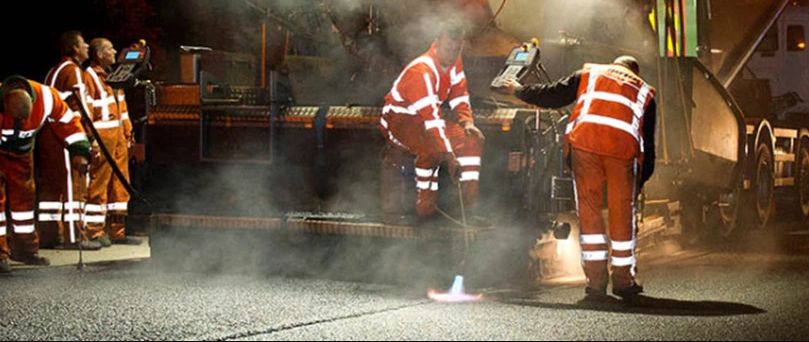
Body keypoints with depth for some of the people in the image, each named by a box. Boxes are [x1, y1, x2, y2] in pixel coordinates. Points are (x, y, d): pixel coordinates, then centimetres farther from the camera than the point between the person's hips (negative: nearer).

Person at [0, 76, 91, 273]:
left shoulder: (46, 97, -28)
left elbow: (67, 121, -10)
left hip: (20, 152, 4)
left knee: (25, 194, 8)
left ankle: (24, 248, 20)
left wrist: (79, 151, -15)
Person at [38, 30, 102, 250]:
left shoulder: (55, 70, 21)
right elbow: (80, 106, -16)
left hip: (46, 134, 10)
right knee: (72, 184, -7)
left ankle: (47, 235, 13)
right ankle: (73, 237, -9)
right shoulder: (73, 71, -9)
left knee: (50, 185, 11)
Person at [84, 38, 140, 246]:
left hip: (118, 136, 9)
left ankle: (117, 231, 14)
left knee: (120, 183, 9)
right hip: (102, 137, -9)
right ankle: (94, 232, -3)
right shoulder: (89, 77, -9)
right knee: (99, 183, -7)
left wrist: (127, 131, 19)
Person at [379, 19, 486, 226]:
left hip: (429, 116, 8)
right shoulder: (422, 71, -30)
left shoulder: (454, 62, -4)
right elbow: (430, 117, -36)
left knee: (472, 139, -9)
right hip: (399, 120, -8)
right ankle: (425, 206, -20)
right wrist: (449, 157, -40)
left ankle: (469, 206, -9)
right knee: (431, 148, -35)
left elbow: (459, 97, 7)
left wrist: (467, 122, -15)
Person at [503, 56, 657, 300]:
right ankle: (623, 280, 17)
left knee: (588, 209, 6)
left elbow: (553, 95, 25)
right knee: (622, 214, 10)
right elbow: (648, 143, 27)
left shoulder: (590, 74, 29)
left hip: (584, 139, 0)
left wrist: (519, 90, 40)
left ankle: (596, 281, 4)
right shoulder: (644, 92, 31)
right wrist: (641, 180, 33)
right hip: (623, 145, 0)